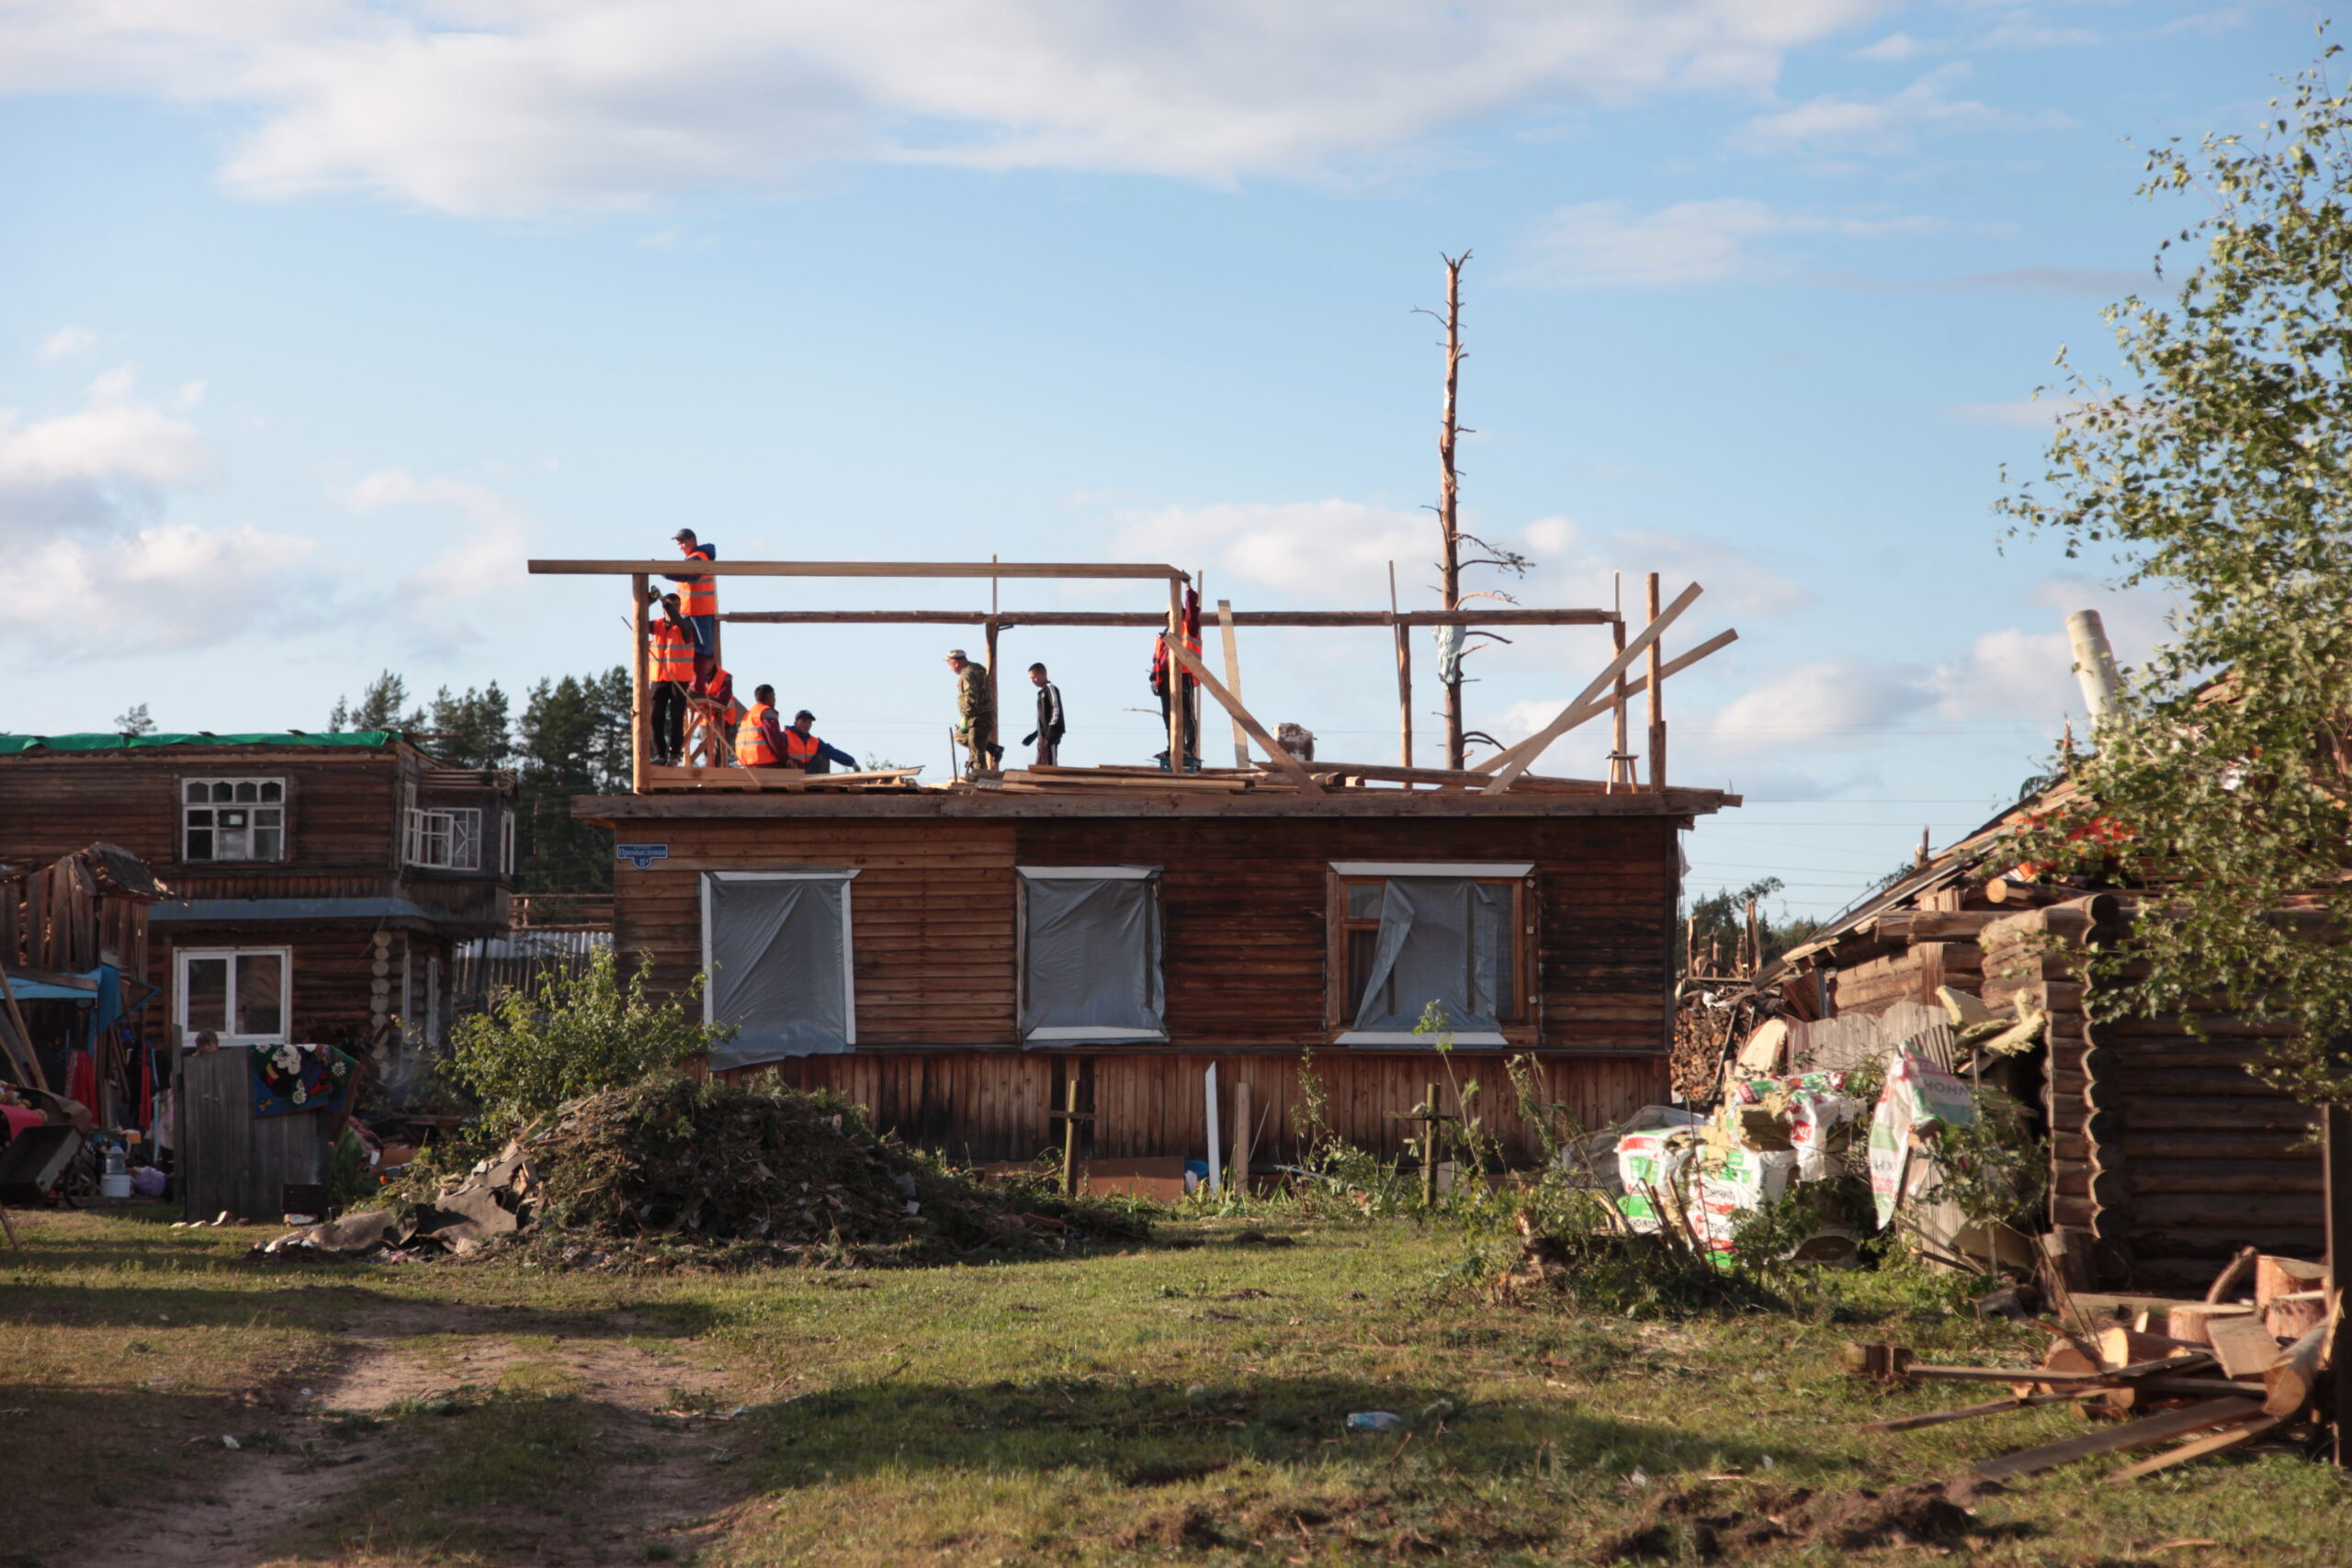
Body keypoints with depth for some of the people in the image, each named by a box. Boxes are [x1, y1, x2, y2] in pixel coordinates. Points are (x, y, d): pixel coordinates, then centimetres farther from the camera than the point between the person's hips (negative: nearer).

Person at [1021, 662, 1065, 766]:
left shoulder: (1051, 689, -6)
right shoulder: (1042, 692, 20)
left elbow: (1056, 712, -16)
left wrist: (1048, 737, -21)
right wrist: (1033, 736, 24)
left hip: (1050, 737, -10)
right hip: (1043, 737, 10)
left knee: (1049, 767, -13)